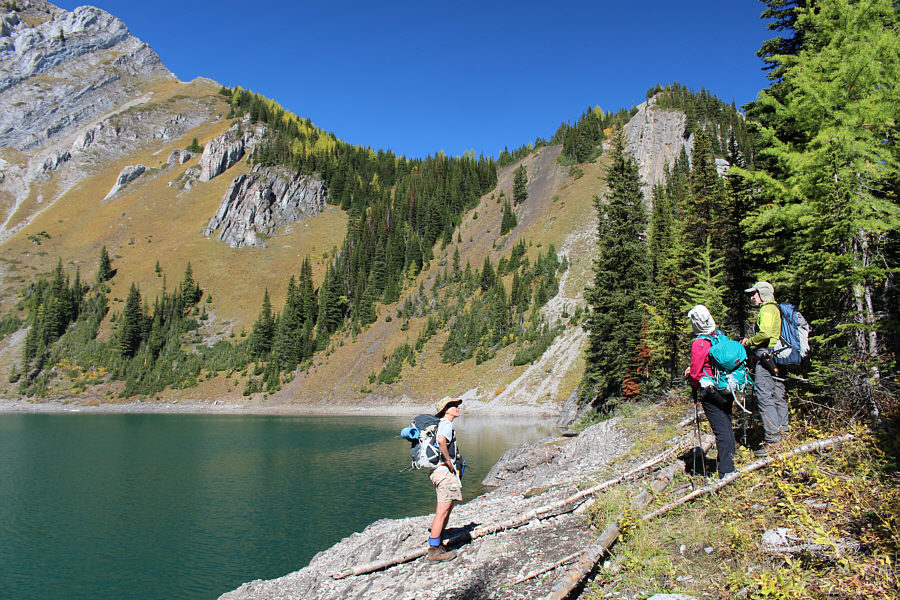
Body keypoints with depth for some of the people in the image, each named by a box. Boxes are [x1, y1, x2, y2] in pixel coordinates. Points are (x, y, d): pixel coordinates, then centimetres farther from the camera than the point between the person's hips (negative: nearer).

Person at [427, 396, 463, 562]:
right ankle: (434, 550, -1)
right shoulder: (446, 425, -14)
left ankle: (436, 545, 23)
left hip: (441, 472, 10)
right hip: (445, 472, -10)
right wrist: (448, 460, -23)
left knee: (447, 510, 17)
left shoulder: (440, 424, 18)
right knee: (442, 511, -6)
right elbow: (441, 440, -36)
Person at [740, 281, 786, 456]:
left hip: (767, 355, -11)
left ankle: (772, 438, -14)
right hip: (778, 357, 11)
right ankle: (781, 430, 23)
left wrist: (749, 342, -8)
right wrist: (752, 341, 16)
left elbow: (765, 333, -23)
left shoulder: (767, 309, -9)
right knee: (778, 395, 15)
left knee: (764, 397, -12)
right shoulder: (776, 309, 21)